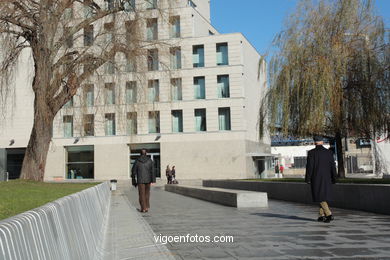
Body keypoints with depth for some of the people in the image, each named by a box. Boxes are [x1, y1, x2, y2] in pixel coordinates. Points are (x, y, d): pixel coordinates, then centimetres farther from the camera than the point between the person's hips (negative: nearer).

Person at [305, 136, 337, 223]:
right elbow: (333, 166, 3)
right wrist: (333, 179, 9)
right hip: (327, 178, 4)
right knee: (324, 196, 14)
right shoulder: (329, 152, 3)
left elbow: (309, 166, -11)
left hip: (316, 178, -4)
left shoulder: (311, 152, -8)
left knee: (320, 197, -1)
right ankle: (322, 215, 17)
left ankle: (329, 214, -14)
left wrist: (308, 179, -4)